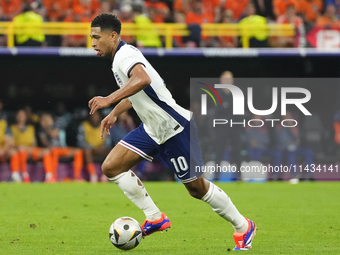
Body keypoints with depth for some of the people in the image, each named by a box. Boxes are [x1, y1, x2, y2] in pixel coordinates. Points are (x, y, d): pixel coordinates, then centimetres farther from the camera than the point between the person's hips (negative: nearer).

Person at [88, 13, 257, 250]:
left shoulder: (125, 55, -21)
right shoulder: (121, 57, 9)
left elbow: (142, 79, -44)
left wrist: (109, 99, -48)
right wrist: (114, 113, 26)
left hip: (175, 128, -10)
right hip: (152, 130, 10)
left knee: (196, 187, 1)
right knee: (111, 167, -3)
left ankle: (243, 227, 19)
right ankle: (155, 218, 2)